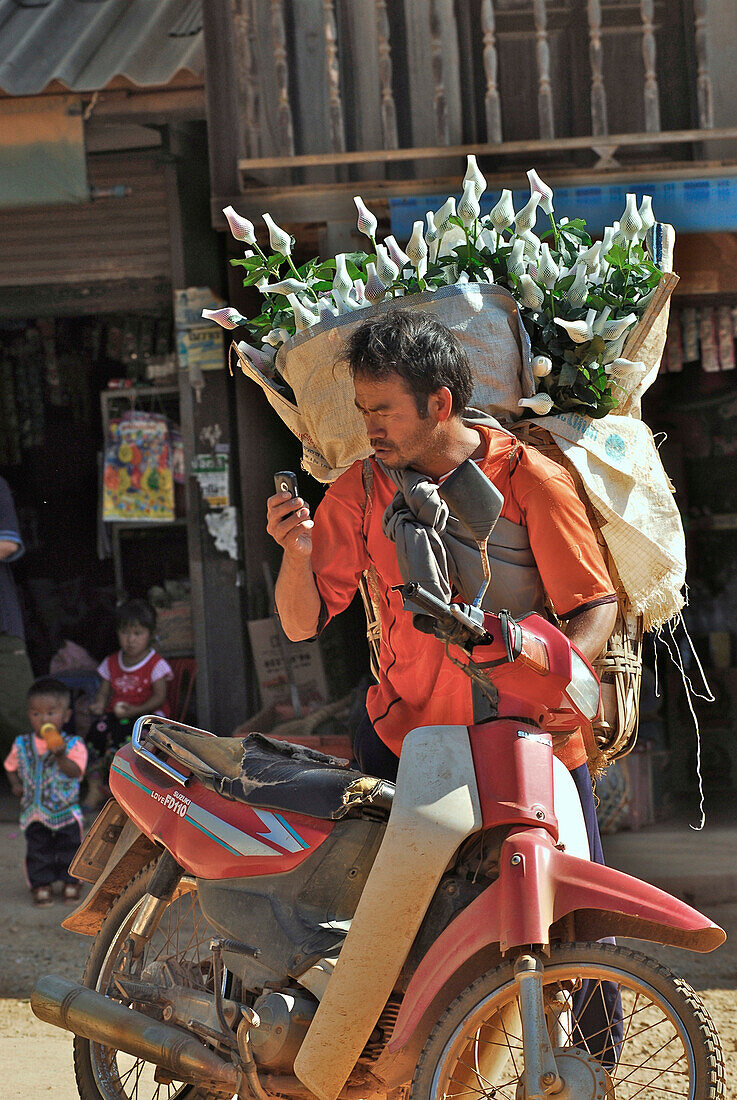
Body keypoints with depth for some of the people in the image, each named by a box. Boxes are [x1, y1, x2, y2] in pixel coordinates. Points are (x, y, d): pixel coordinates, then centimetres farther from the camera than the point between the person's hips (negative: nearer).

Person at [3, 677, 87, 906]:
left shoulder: (73, 745, -10)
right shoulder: (22, 745, 1)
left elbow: (75, 771, -24)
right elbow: (11, 766, 18)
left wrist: (60, 756, -39)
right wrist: (16, 784, 2)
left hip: (66, 810, -2)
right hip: (34, 810, 2)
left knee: (69, 846, 8)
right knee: (38, 849, 6)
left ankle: (70, 881, 24)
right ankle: (41, 885, 16)